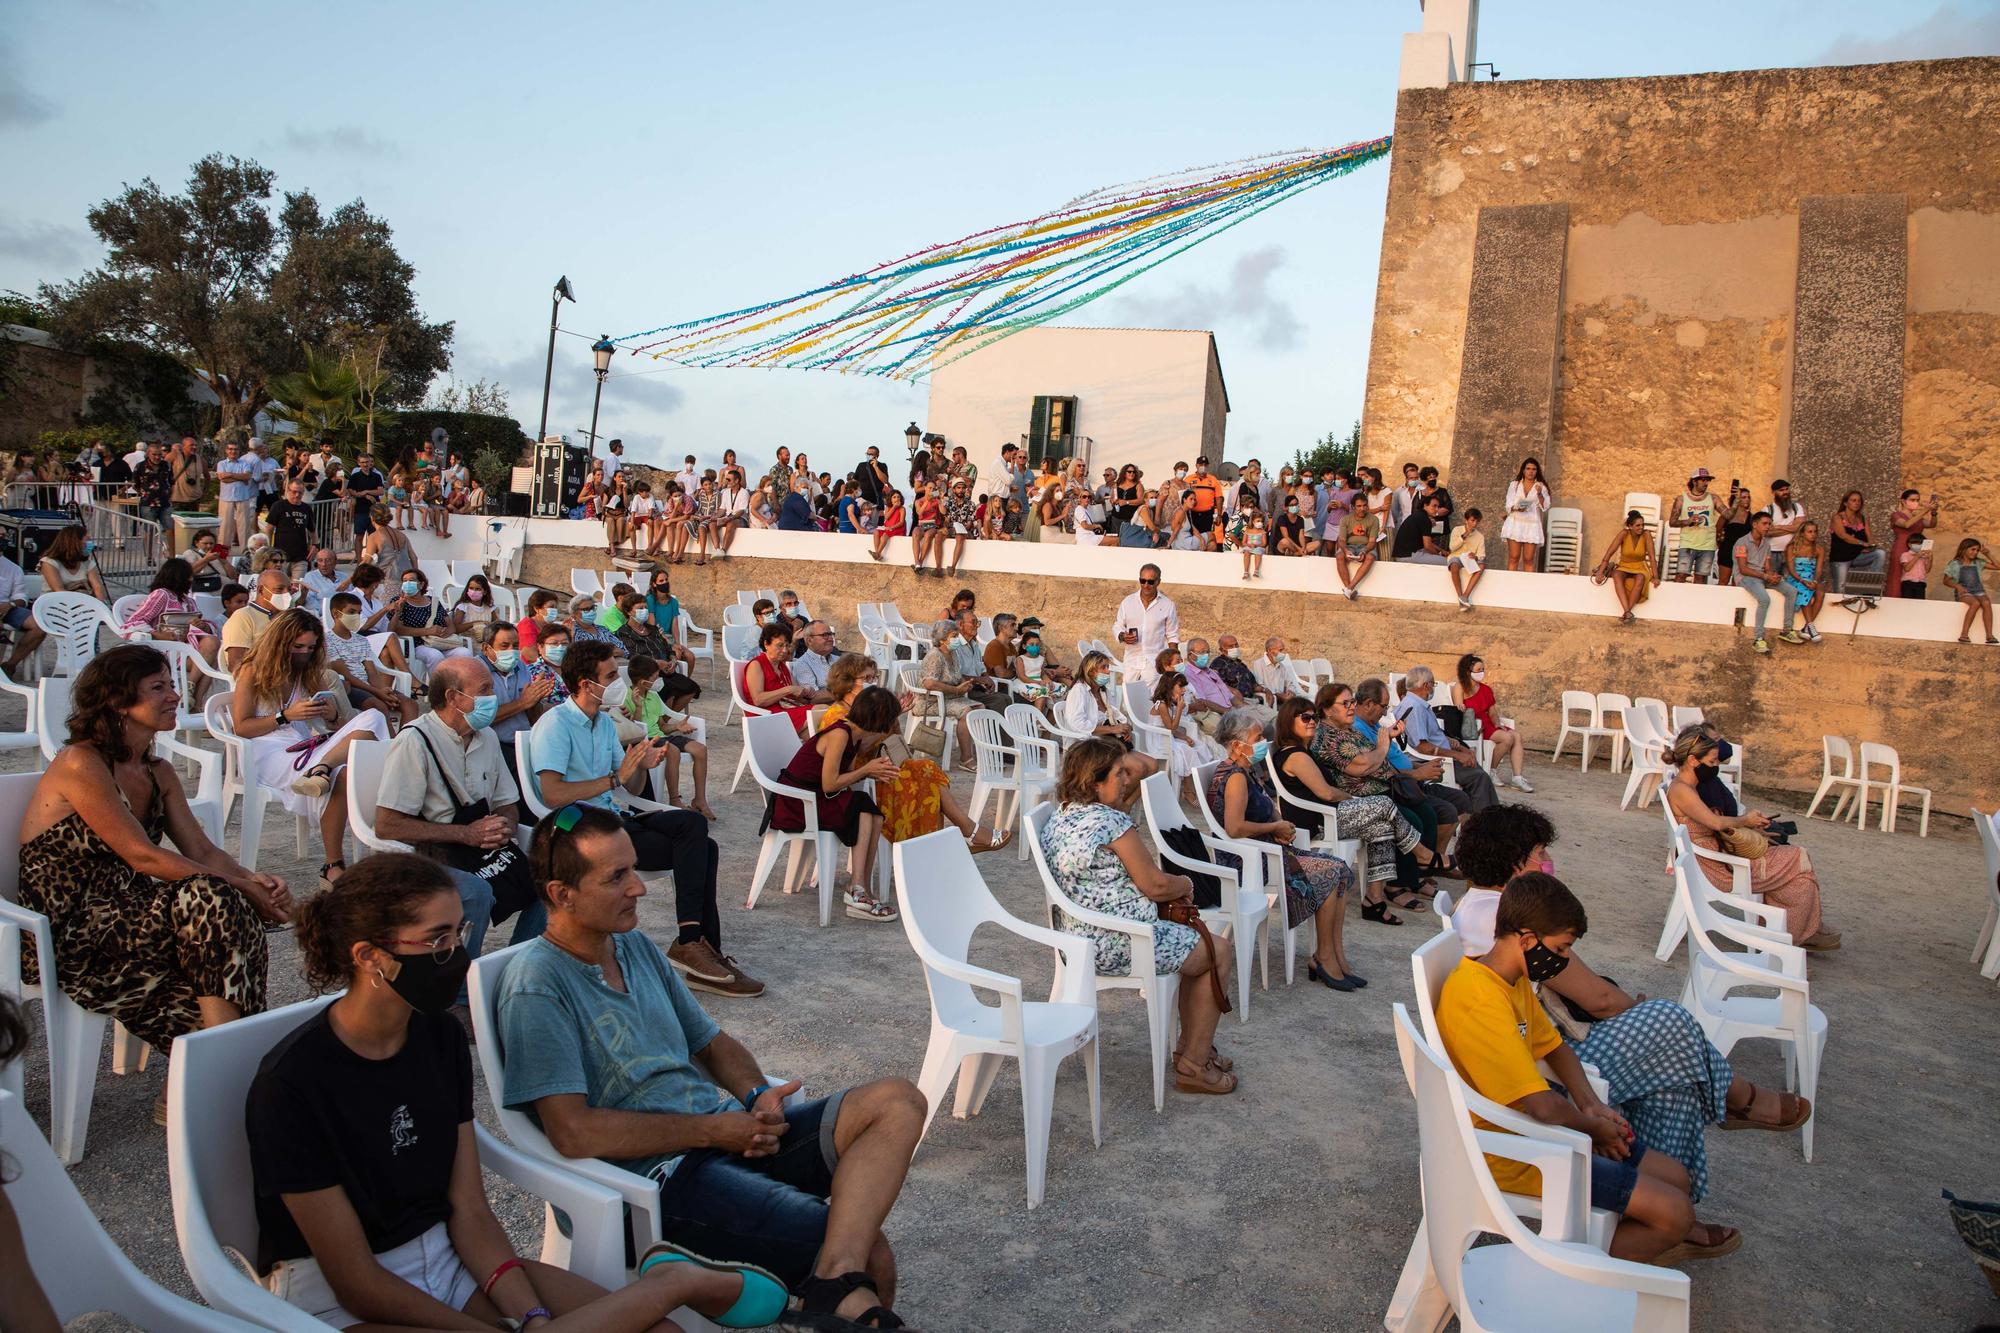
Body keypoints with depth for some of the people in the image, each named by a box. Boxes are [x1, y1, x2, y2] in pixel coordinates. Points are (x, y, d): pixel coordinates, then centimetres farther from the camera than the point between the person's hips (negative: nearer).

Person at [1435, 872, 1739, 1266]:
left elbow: (1555, 1048, 18)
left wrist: (1591, 1106, 0)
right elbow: (1545, 1106, -31)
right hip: (1513, 1154, -10)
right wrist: (1593, 1126, -9)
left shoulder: (1513, 980, 4)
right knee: (1673, 1211, -10)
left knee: (1675, 1176, 14)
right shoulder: (1480, 998, -30)